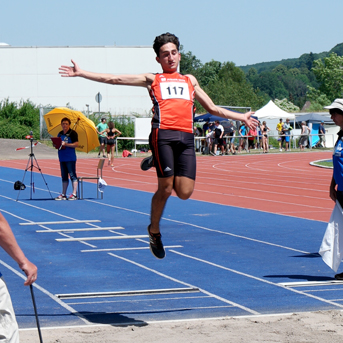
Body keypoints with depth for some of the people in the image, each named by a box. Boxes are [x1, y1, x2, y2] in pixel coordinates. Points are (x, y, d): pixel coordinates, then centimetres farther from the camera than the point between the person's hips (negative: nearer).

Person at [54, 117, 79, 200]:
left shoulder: (72, 133, -6)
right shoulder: (60, 134, 16)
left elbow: (76, 144, -13)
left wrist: (66, 144, -20)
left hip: (70, 158, -8)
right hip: (62, 158, 8)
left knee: (72, 175, -6)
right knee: (64, 177, 11)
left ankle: (74, 194, -6)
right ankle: (63, 195, 15)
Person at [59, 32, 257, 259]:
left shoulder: (190, 81, 29)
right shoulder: (152, 80, 19)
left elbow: (213, 108, 35)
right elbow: (114, 79, 16)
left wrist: (242, 118, 33)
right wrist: (80, 73, 9)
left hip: (186, 137, 3)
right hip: (163, 134, -3)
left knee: (185, 192, -8)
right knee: (165, 188, -11)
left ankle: (155, 163, 20)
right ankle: (154, 231, 13)